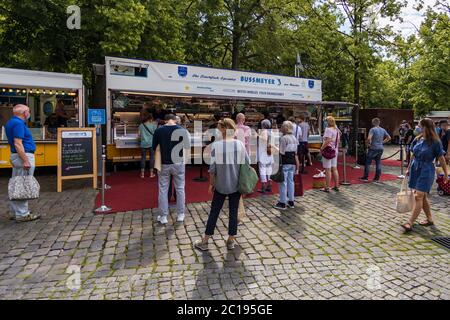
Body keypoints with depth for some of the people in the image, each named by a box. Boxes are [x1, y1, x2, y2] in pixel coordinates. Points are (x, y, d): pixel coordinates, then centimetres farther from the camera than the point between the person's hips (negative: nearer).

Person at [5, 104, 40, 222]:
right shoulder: (18, 123, -16)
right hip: (23, 156, -11)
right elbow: (18, 144, -23)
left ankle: (14, 212, 24)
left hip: (16, 156, 11)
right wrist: (25, 160, -23)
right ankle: (22, 214, 0)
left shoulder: (11, 122, 15)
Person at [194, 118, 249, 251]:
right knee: (233, 212, 12)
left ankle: (205, 241, 21)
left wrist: (211, 183, 3)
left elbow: (212, 167, -10)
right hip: (236, 185, 1)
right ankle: (231, 241, 23)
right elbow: (247, 163, -2)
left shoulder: (216, 144, -12)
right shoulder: (239, 144, -6)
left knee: (214, 212, 10)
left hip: (220, 185, -1)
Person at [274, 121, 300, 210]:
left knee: (283, 182, -1)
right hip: (293, 162, 8)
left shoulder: (283, 138, -15)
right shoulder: (294, 138, 11)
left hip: (285, 162, -8)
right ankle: (291, 201, 21)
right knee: (290, 181, 14)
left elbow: (282, 152, -18)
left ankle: (282, 203, 5)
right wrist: (297, 164, 18)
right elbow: (296, 153, 14)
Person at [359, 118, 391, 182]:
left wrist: (368, 143, -8)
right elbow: (389, 138, 16)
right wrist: (382, 142, 14)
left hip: (373, 148, -6)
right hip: (381, 148, 6)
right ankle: (377, 178, 13)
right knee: (378, 163, 10)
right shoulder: (383, 130, 9)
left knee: (368, 162, 1)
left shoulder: (372, 129, -11)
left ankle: (365, 177, 2)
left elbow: (369, 138, -24)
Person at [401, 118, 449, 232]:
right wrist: (409, 169, 18)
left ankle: (410, 223, -11)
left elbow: (441, 158, -6)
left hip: (426, 171, -7)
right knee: (423, 197, 15)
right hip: (415, 170, 7)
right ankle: (430, 219, 31)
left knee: (418, 197, -11)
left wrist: (446, 173, 0)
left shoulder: (435, 142, -11)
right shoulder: (418, 139, 6)